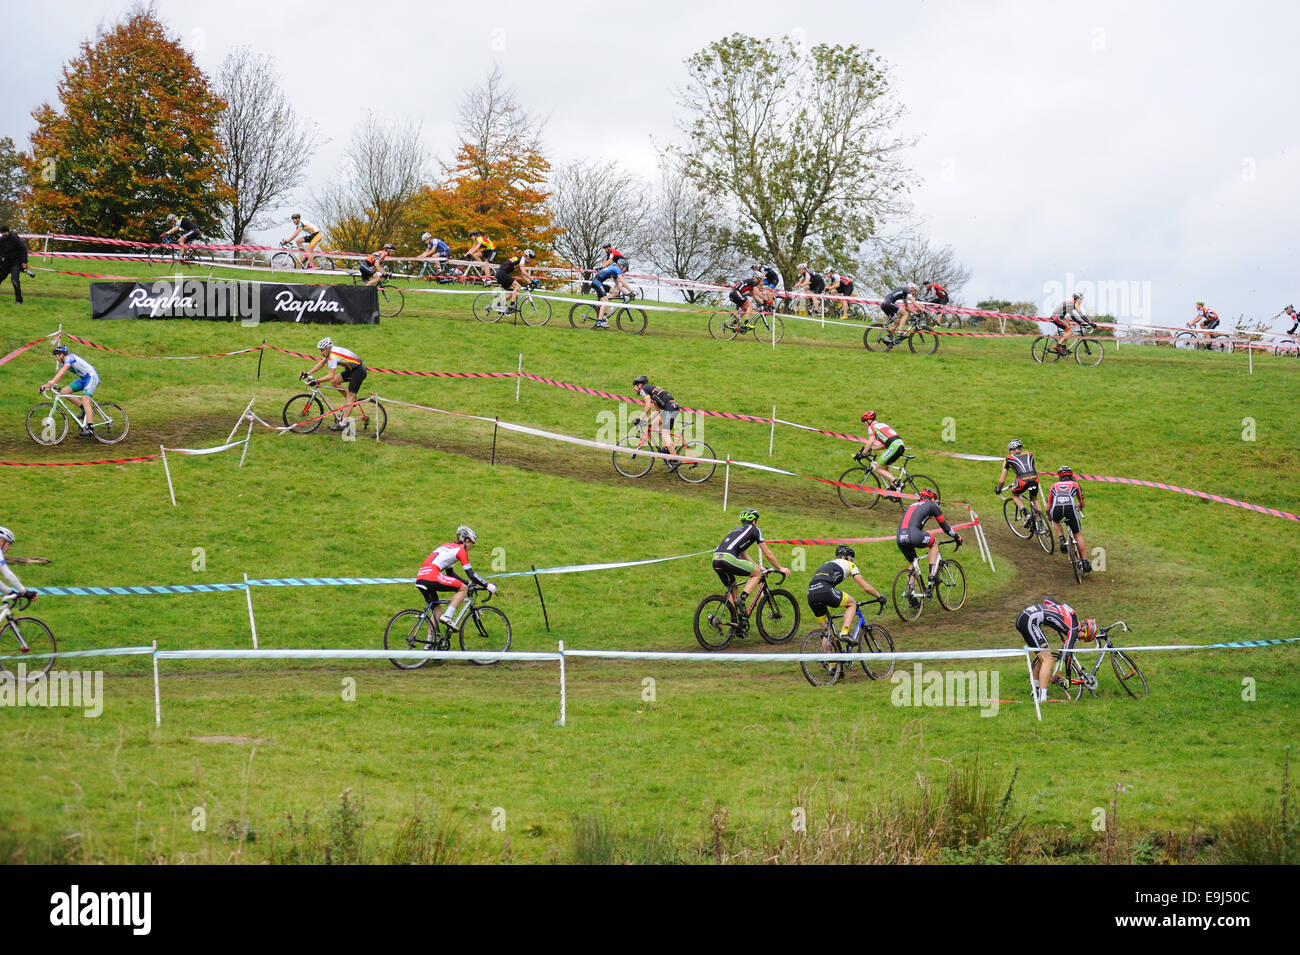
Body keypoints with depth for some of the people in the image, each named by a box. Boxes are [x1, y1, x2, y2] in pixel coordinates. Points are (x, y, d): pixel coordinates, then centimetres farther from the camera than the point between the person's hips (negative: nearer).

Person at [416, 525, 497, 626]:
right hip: (432, 577, -8)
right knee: (463, 589, 4)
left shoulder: (447, 546, 29)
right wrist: (487, 585, 9)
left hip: (420, 579, 8)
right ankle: (447, 616, -6)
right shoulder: (460, 550, 4)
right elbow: (471, 574, 0)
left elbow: (450, 573, 35)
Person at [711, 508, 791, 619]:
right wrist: (780, 568, 27)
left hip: (716, 560, 8)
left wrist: (757, 566, 50)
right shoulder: (754, 530, 15)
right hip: (729, 559, -7)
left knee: (732, 587, 25)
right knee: (757, 574, 9)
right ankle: (741, 601, -7)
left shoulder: (736, 530, 35)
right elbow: (768, 554, 17)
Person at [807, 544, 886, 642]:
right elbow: (866, 587, 17)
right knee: (852, 604, 18)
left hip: (811, 595, 6)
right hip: (825, 591, -6)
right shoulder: (849, 565, 20)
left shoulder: (827, 564, 37)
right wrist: (880, 597, 32)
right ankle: (844, 632, 0)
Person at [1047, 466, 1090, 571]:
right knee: (1078, 535, 13)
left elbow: (1048, 508, 33)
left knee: (1055, 521, 37)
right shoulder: (1075, 484, 32)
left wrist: (1049, 517, 54)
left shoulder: (1054, 486, 33)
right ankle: (1086, 563, 7)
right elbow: (1082, 503, 42)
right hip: (1070, 507, -1)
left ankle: (1062, 541, 13)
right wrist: (1080, 507, 67)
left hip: (1057, 508, 1)